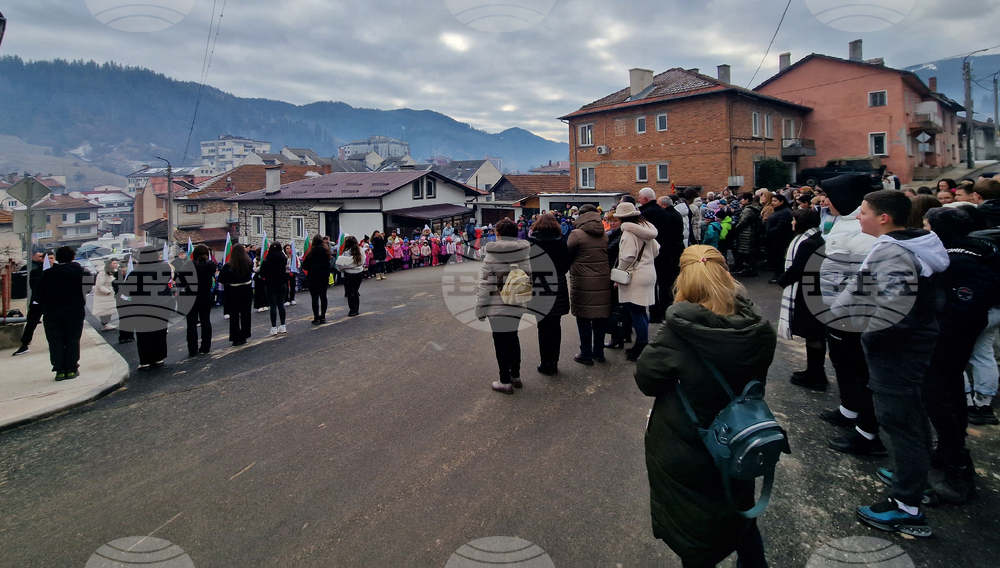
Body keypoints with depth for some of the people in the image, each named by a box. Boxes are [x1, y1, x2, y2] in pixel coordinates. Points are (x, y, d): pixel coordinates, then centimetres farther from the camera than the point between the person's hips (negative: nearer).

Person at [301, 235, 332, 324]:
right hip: (324, 277, 4)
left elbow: (305, 266, -9)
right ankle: (323, 317, 13)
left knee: (315, 298, 0)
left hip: (313, 277, -4)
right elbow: (329, 265, 7)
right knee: (323, 296, 10)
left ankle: (316, 318, 1)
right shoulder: (326, 251, 0)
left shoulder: (312, 252, -12)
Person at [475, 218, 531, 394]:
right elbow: (529, 279, 5)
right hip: (517, 304, 5)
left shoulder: (491, 256, -9)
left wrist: (480, 308, -3)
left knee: (501, 340, 4)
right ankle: (516, 376, 28)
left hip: (497, 306, -4)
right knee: (512, 337, 19)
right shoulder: (524, 253, 1)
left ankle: (505, 382, 9)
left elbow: (484, 285, -10)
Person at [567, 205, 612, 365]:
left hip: (583, 283, -5)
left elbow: (567, 256, -3)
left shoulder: (577, 234, -9)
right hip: (603, 281, 5)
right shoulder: (605, 235, 6)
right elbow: (609, 257, 12)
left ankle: (586, 354, 9)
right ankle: (598, 352, 21)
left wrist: (572, 269, 15)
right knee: (600, 317, 12)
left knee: (584, 319, 4)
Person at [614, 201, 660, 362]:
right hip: (648, 273, 9)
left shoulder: (629, 232, -15)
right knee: (640, 312, 16)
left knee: (637, 313, -4)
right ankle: (641, 345, 24)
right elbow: (656, 250, 16)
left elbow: (627, 257, -21)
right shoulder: (646, 227, 11)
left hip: (635, 277, -9)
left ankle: (642, 350, 0)